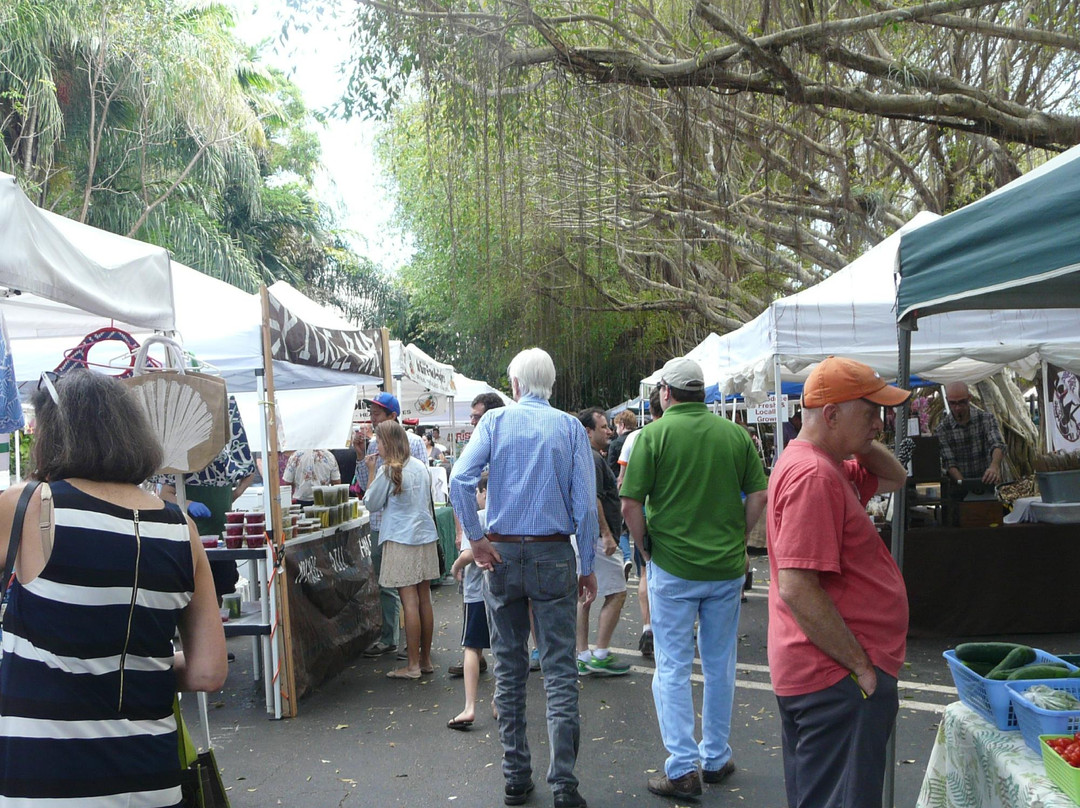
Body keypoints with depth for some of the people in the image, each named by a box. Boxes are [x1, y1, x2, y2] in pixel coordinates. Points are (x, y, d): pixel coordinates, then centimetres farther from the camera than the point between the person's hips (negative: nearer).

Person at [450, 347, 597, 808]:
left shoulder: (495, 420, 1)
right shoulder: (570, 427, 0)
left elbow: (460, 480, -13)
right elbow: (585, 502, -5)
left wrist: (476, 539, -6)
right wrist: (588, 567, 1)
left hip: (502, 554, 1)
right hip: (553, 554, -1)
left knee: (509, 669, 12)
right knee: (560, 671, 3)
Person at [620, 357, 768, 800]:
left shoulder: (654, 434, -9)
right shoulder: (735, 434, 0)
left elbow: (630, 503, -12)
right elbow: (759, 495, 2)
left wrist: (645, 549, 1)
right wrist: (734, 539, 10)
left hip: (672, 567, -3)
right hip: (727, 567, 4)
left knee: (673, 667, 7)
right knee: (720, 665, 17)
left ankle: (683, 770, 8)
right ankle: (716, 758, 30)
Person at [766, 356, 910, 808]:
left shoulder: (827, 464, 11)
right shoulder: (813, 475, -22)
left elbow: (894, 479, 25)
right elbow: (797, 589, -28)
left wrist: (863, 443, 5)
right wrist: (861, 666, -20)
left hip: (815, 670, 11)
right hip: (839, 680, -11)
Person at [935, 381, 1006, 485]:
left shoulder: (986, 419, 0)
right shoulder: (942, 430, -1)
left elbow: (998, 445, -14)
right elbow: (950, 464, -5)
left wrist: (994, 466, -33)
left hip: (988, 482, 1)